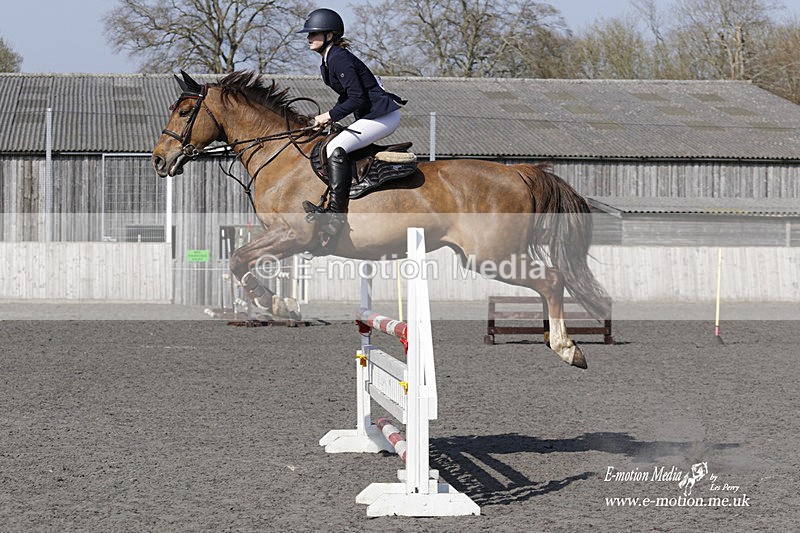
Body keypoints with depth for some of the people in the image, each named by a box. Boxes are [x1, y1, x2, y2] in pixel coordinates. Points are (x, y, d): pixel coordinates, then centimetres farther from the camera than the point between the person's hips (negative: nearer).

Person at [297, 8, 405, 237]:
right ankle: (328, 203, 20)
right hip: (371, 116, 11)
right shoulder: (328, 62, 15)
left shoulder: (339, 58, -16)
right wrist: (329, 117, 10)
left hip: (383, 114, -11)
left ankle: (337, 215, -30)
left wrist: (331, 115, -14)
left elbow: (357, 97, -22)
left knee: (335, 149, -24)